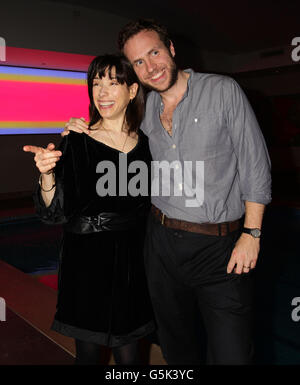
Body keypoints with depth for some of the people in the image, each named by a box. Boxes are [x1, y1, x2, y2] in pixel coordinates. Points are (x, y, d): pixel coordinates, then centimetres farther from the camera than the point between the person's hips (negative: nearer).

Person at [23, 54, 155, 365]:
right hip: (87, 261, -2)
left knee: (128, 353, 14)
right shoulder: (77, 143, -9)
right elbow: (56, 213, -14)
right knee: (88, 352, 14)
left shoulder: (145, 144, 2)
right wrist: (47, 175, -29)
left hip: (131, 261, 3)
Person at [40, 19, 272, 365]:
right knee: (177, 346, 19)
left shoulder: (222, 91, -5)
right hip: (163, 242, 4)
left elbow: (255, 164, -6)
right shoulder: (146, 108, 8)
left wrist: (251, 233, -11)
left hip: (220, 245, -4)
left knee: (232, 355, -1)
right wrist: (91, 134, 8)